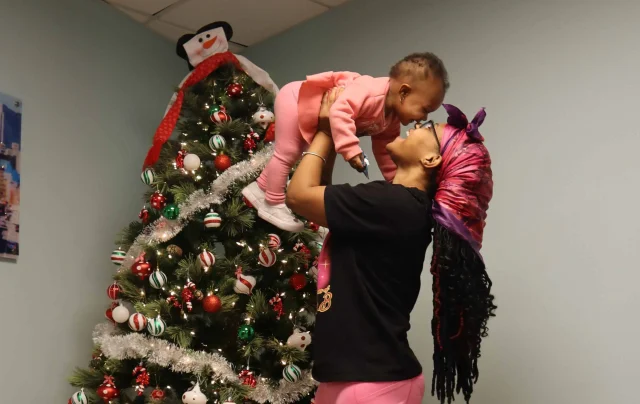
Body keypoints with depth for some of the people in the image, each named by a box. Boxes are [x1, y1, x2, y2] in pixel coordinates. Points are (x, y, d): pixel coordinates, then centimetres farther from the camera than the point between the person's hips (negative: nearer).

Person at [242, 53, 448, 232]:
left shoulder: (391, 120, -6)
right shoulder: (371, 92, -38)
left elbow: (384, 151, 5)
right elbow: (339, 111, -48)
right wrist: (351, 149, -52)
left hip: (308, 110, 10)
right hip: (295, 98, -10)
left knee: (292, 154, 19)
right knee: (286, 153, -6)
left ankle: (260, 188, 33)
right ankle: (273, 204, 7)